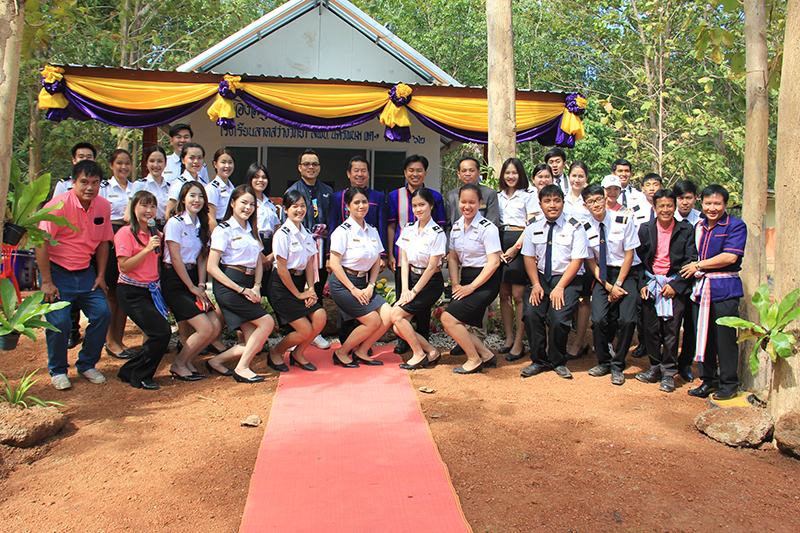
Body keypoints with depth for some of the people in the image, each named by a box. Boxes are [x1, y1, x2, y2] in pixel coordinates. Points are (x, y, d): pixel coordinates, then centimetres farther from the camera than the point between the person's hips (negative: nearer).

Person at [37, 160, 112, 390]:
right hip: (57, 271, -5)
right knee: (59, 322, -11)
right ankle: (58, 371, 13)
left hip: (86, 272, 5)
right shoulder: (58, 205, -16)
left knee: (103, 314, -4)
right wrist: (46, 282, -17)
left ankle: (87, 364, 16)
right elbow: (42, 244, -15)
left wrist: (100, 275, 6)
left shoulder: (103, 206, 0)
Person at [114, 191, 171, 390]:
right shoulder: (126, 233, -8)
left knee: (158, 334, 0)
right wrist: (147, 249, -21)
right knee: (162, 332, -16)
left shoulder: (155, 233, 12)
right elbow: (124, 266, -16)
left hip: (151, 290, 7)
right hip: (131, 293, -7)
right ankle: (137, 375, 3)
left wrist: (159, 245, 6)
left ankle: (130, 372, 18)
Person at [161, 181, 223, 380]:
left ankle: (188, 359, 16)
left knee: (216, 326, -4)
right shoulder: (175, 223, -11)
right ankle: (178, 365, 6)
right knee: (206, 328, -14)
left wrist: (201, 285, -2)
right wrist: (192, 287, -10)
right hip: (174, 281, -7)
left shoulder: (201, 225, 11)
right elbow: (175, 259, -13)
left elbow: (201, 257, 10)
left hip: (192, 279, 7)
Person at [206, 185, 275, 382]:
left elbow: (258, 263, 19)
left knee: (254, 345, -2)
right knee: (266, 321, -18)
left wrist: (256, 287, -1)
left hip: (247, 287, 7)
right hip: (228, 286, -7)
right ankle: (242, 368, -6)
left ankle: (217, 360, 17)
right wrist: (241, 289, -14)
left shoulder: (251, 231, 19)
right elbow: (212, 267, -9)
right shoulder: (223, 230, -3)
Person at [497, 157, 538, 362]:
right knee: (504, 294, 4)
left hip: (520, 245, -4)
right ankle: (509, 337, 14)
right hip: (499, 246, 5)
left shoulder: (528, 196, 4)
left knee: (518, 295, -7)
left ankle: (519, 343, -3)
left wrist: (516, 247, -12)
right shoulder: (497, 197, 16)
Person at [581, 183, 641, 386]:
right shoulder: (585, 229, -3)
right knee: (599, 318, -16)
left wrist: (618, 284, -9)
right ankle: (603, 362, 8)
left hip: (627, 273, -1)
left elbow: (629, 255, -4)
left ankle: (617, 366, 3)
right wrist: (608, 286, -8)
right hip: (603, 275, 1)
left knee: (627, 319, -17)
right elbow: (591, 262, 1)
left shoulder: (623, 221, -7)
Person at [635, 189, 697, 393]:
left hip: (675, 284, -2)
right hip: (651, 282, 2)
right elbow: (639, 258, 9)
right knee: (650, 328, 4)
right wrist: (642, 283, -1)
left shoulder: (686, 230, 1)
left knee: (671, 329, -2)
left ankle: (669, 372, 10)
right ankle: (655, 367, 20)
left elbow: (690, 261, -1)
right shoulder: (645, 229, 6)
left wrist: (675, 284, -10)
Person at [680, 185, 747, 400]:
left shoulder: (735, 226, -4)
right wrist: (695, 269, 5)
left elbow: (730, 257, -13)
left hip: (724, 288, -6)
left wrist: (699, 265, -8)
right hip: (701, 287, 6)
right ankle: (708, 380, 21)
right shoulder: (698, 227, 15)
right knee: (703, 335, 8)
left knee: (725, 337, -1)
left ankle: (729, 383, 13)